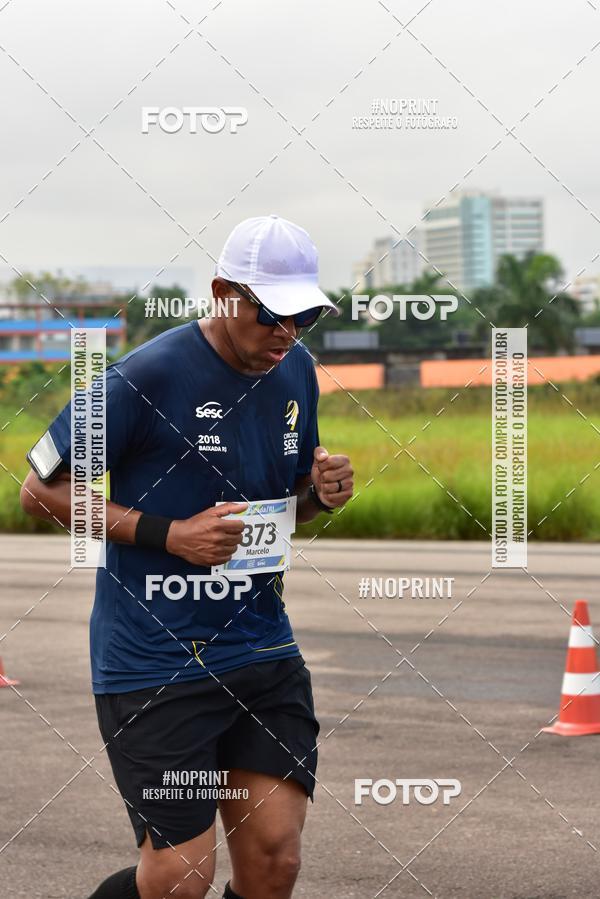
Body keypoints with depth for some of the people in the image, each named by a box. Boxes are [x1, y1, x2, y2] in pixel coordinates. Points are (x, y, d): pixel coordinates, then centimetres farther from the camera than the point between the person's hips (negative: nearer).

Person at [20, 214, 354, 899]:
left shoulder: (296, 370, 8)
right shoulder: (148, 376, -13)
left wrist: (320, 493, -1)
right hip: (152, 659, -6)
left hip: (260, 645, 6)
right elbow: (41, 490, -8)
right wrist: (169, 535, -16)